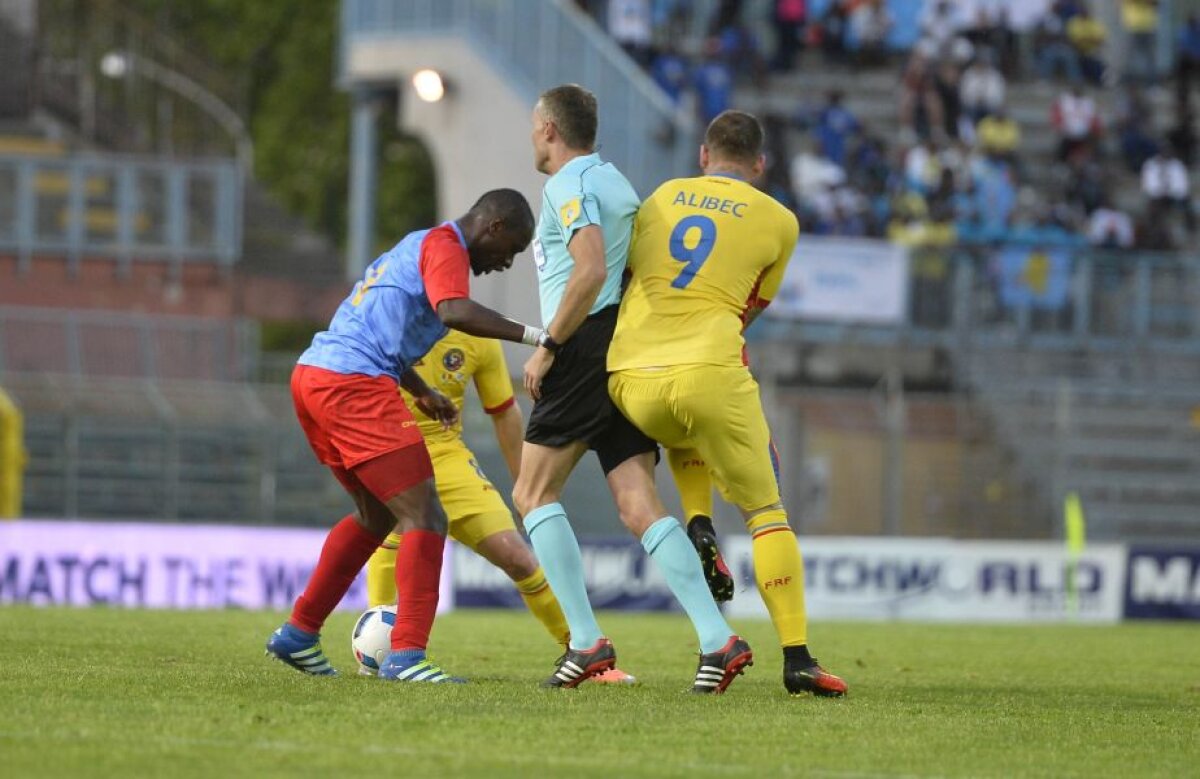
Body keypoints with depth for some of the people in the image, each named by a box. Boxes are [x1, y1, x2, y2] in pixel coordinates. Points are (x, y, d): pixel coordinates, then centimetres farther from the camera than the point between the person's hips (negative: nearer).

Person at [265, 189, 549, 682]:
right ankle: (405, 655, -16)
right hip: (354, 386, -10)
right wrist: (533, 336, -25)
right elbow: (455, 311, -25)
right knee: (425, 518, -10)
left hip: (311, 377, 10)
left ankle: (298, 635, 27)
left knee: (377, 516, 23)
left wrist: (421, 393, 43)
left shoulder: (417, 245, 25)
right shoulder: (445, 247, -5)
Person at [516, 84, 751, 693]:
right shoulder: (614, 181, 22)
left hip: (586, 352, -8)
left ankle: (586, 641, -9)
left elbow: (591, 271, -22)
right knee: (639, 507, -1)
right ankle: (717, 639, -15)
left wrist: (546, 348, -15)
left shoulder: (568, 185, -7)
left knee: (533, 494, 0)